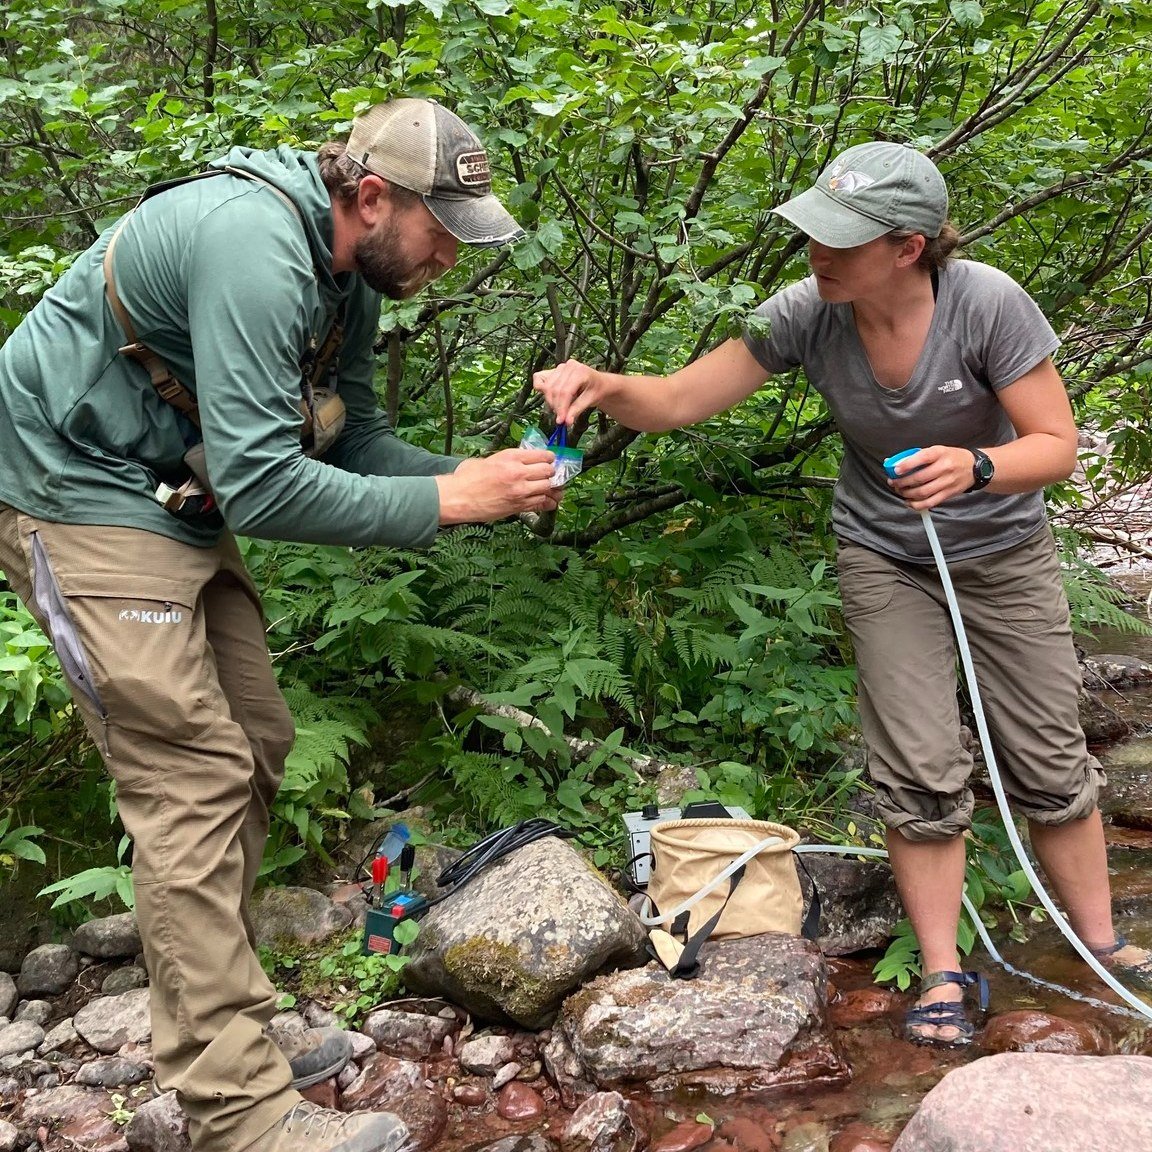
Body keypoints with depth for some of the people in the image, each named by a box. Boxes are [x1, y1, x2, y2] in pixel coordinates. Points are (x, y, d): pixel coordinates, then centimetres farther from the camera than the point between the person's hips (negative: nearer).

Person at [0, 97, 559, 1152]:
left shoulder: (349, 277, 3)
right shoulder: (254, 245, -28)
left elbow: (354, 439, 9)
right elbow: (262, 485, -32)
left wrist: (481, 476, -8)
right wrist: (448, 500, -25)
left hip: (175, 503, 10)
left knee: (253, 747, 10)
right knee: (195, 779, -13)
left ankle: (223, 1033, 22)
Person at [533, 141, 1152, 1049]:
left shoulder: (988, 304, -26)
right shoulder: (807, 315, -20)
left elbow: (1057, 445, -20)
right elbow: (679, 401, -17)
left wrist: (976, 465, -40)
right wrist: (603, 387, -37)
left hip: (1005, 555, -1)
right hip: (886, 558, 1)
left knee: (1049, 761, 7)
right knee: (920, 772, -2)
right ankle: (944, 976, 11)